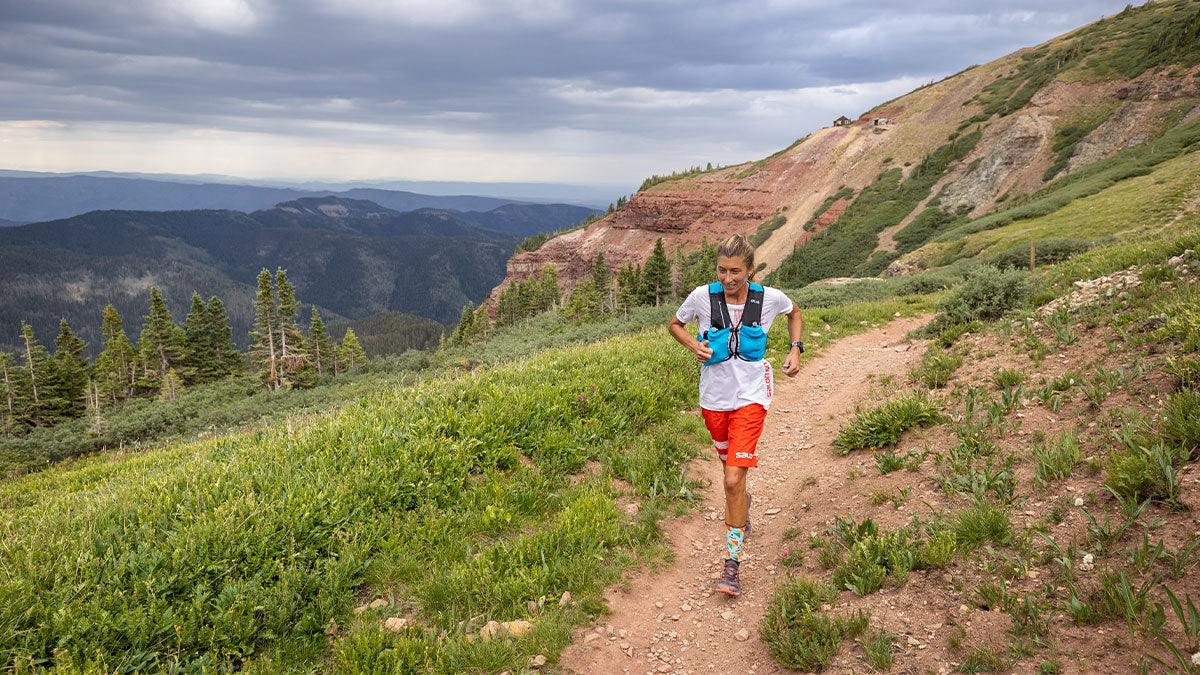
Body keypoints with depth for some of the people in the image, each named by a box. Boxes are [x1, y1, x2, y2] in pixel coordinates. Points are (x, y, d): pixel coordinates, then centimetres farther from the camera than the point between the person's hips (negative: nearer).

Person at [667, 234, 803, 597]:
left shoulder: (770, 298, -9)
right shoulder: (702, 297, -10)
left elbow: (795, 312, 15)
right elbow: (675, 325, 9)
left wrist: (795, 350, 2)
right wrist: (694, 346, -10)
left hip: (750, 397, -2)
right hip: (714, 397, 3)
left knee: (733, 480, -12)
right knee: (730, 465, 21)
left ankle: (732, 562, -2)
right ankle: (743, 503, 56)